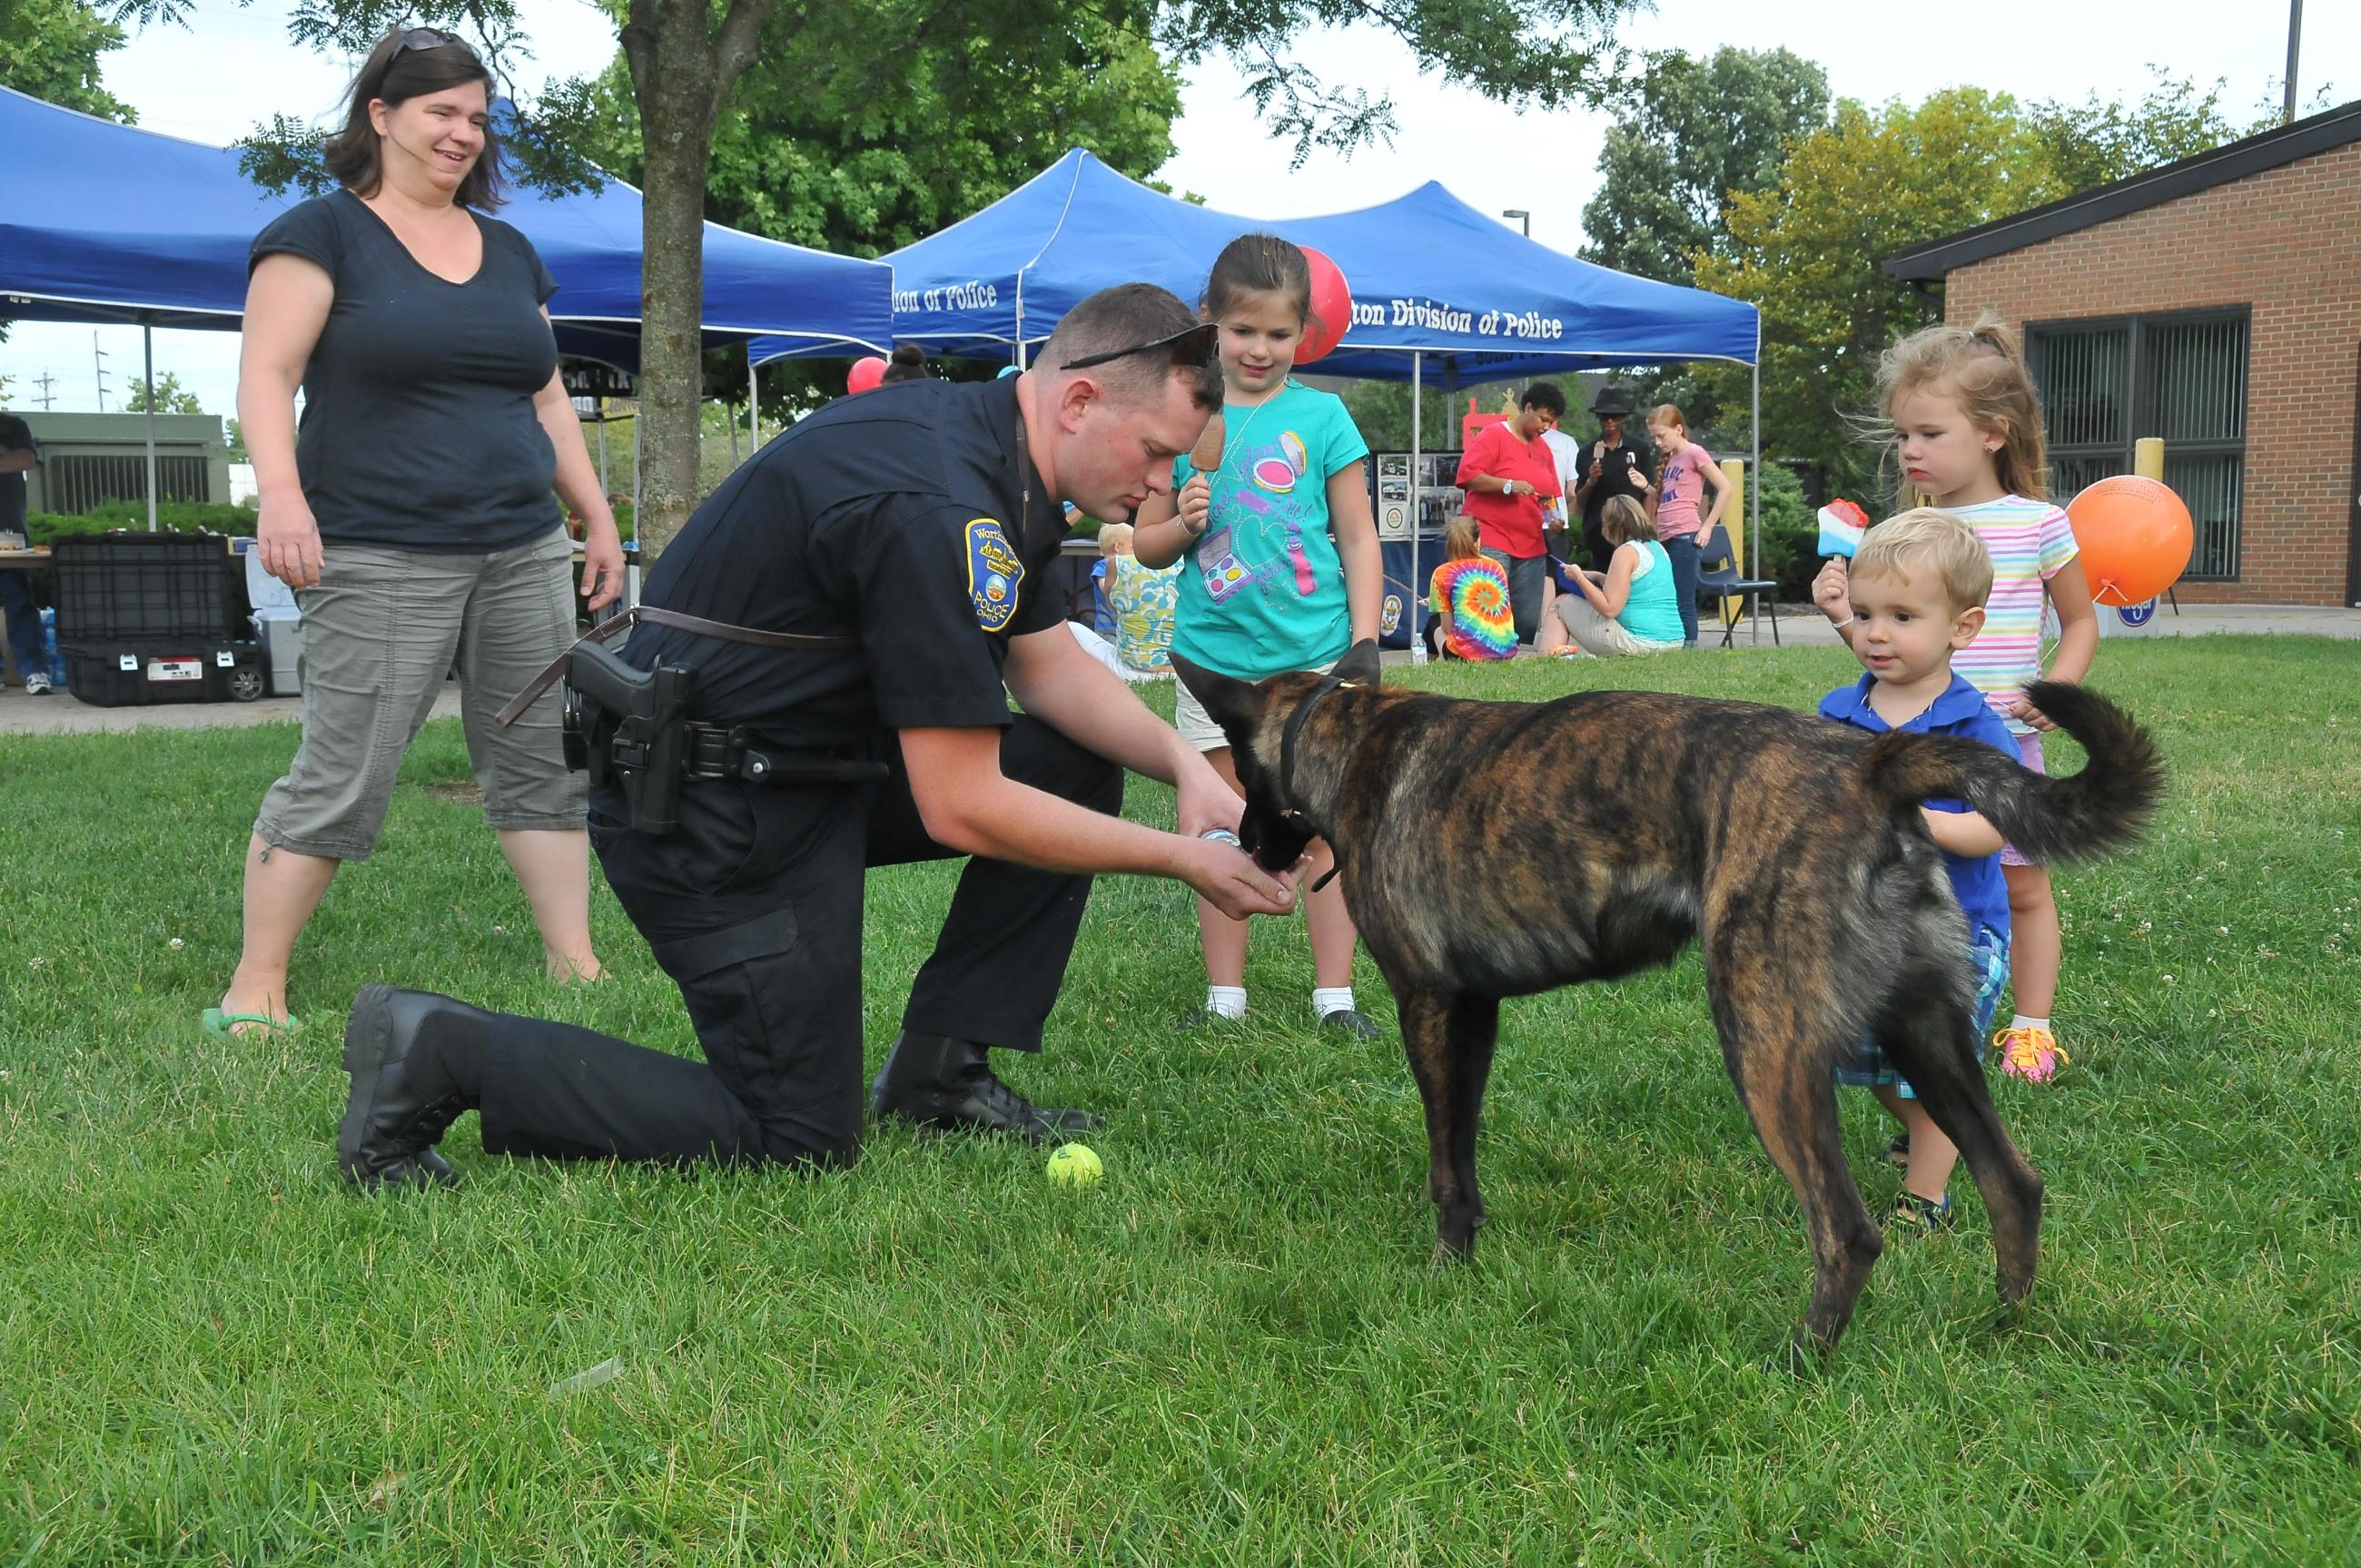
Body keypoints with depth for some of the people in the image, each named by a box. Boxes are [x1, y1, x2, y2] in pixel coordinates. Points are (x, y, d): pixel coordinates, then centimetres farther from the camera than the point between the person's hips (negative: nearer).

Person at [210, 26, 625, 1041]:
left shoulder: (507, 251, 19)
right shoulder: (322, 233, 0)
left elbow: (547, 398, 23)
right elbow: (267, 374, -8)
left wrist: (598, 517, 18)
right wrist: (281, 493, -24)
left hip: (525, 554, 6)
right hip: (383, 562, -6)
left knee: (544, 763, 6)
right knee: (339, 778, -6)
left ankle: (575, 963, 14)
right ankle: (254, 987, 3)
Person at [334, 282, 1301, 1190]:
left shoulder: (989, 448, 5)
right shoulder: (938, 512, -28)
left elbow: (1050, 668, 15)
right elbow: (961, 808, -25)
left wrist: (1185, 765, -2)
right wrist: (1182, 861, -17)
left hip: (810, 761, 10)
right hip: (715, 814, -10)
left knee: (1078, 765, 7)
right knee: (797, 1140, -4)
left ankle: (937, 1071, 12)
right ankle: (440, 1053, -1)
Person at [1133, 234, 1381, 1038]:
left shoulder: (1321, 415, 1)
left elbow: (1358, 536, 3)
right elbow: (1146, 544, 10)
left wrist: (1364, 646, -4)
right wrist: (1184, 524, -12)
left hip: (1314, 656, -1)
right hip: (1214, 659, 1)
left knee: (1327, 826, 1)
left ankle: (1334, 994, 9)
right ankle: (1224, 996, 16)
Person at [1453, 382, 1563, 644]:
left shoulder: (1543, 448, 20)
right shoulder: (1493, 436, -2)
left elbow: (1549, 494, 29)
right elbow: (1468, 475, -12)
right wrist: (1509, 485, -17)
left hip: (1531, 546, 7)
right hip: (1491, 543, -7)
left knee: (1529, 622, 2)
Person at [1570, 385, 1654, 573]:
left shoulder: (1639, 449, 6)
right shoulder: (1589, 452, 9)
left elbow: (1649, 494, 9)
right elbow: (1579, 503, 10)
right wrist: (1590, 482, -9)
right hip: (1598, 535, 1)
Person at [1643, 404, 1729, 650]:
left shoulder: (1694, 453, -4)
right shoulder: (1668, 459, 20)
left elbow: (1725, 488, -9)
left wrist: (1707, 526, -10)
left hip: (1685, 536, -8)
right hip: (1665, 537, 8)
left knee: (1683, 602, -8)